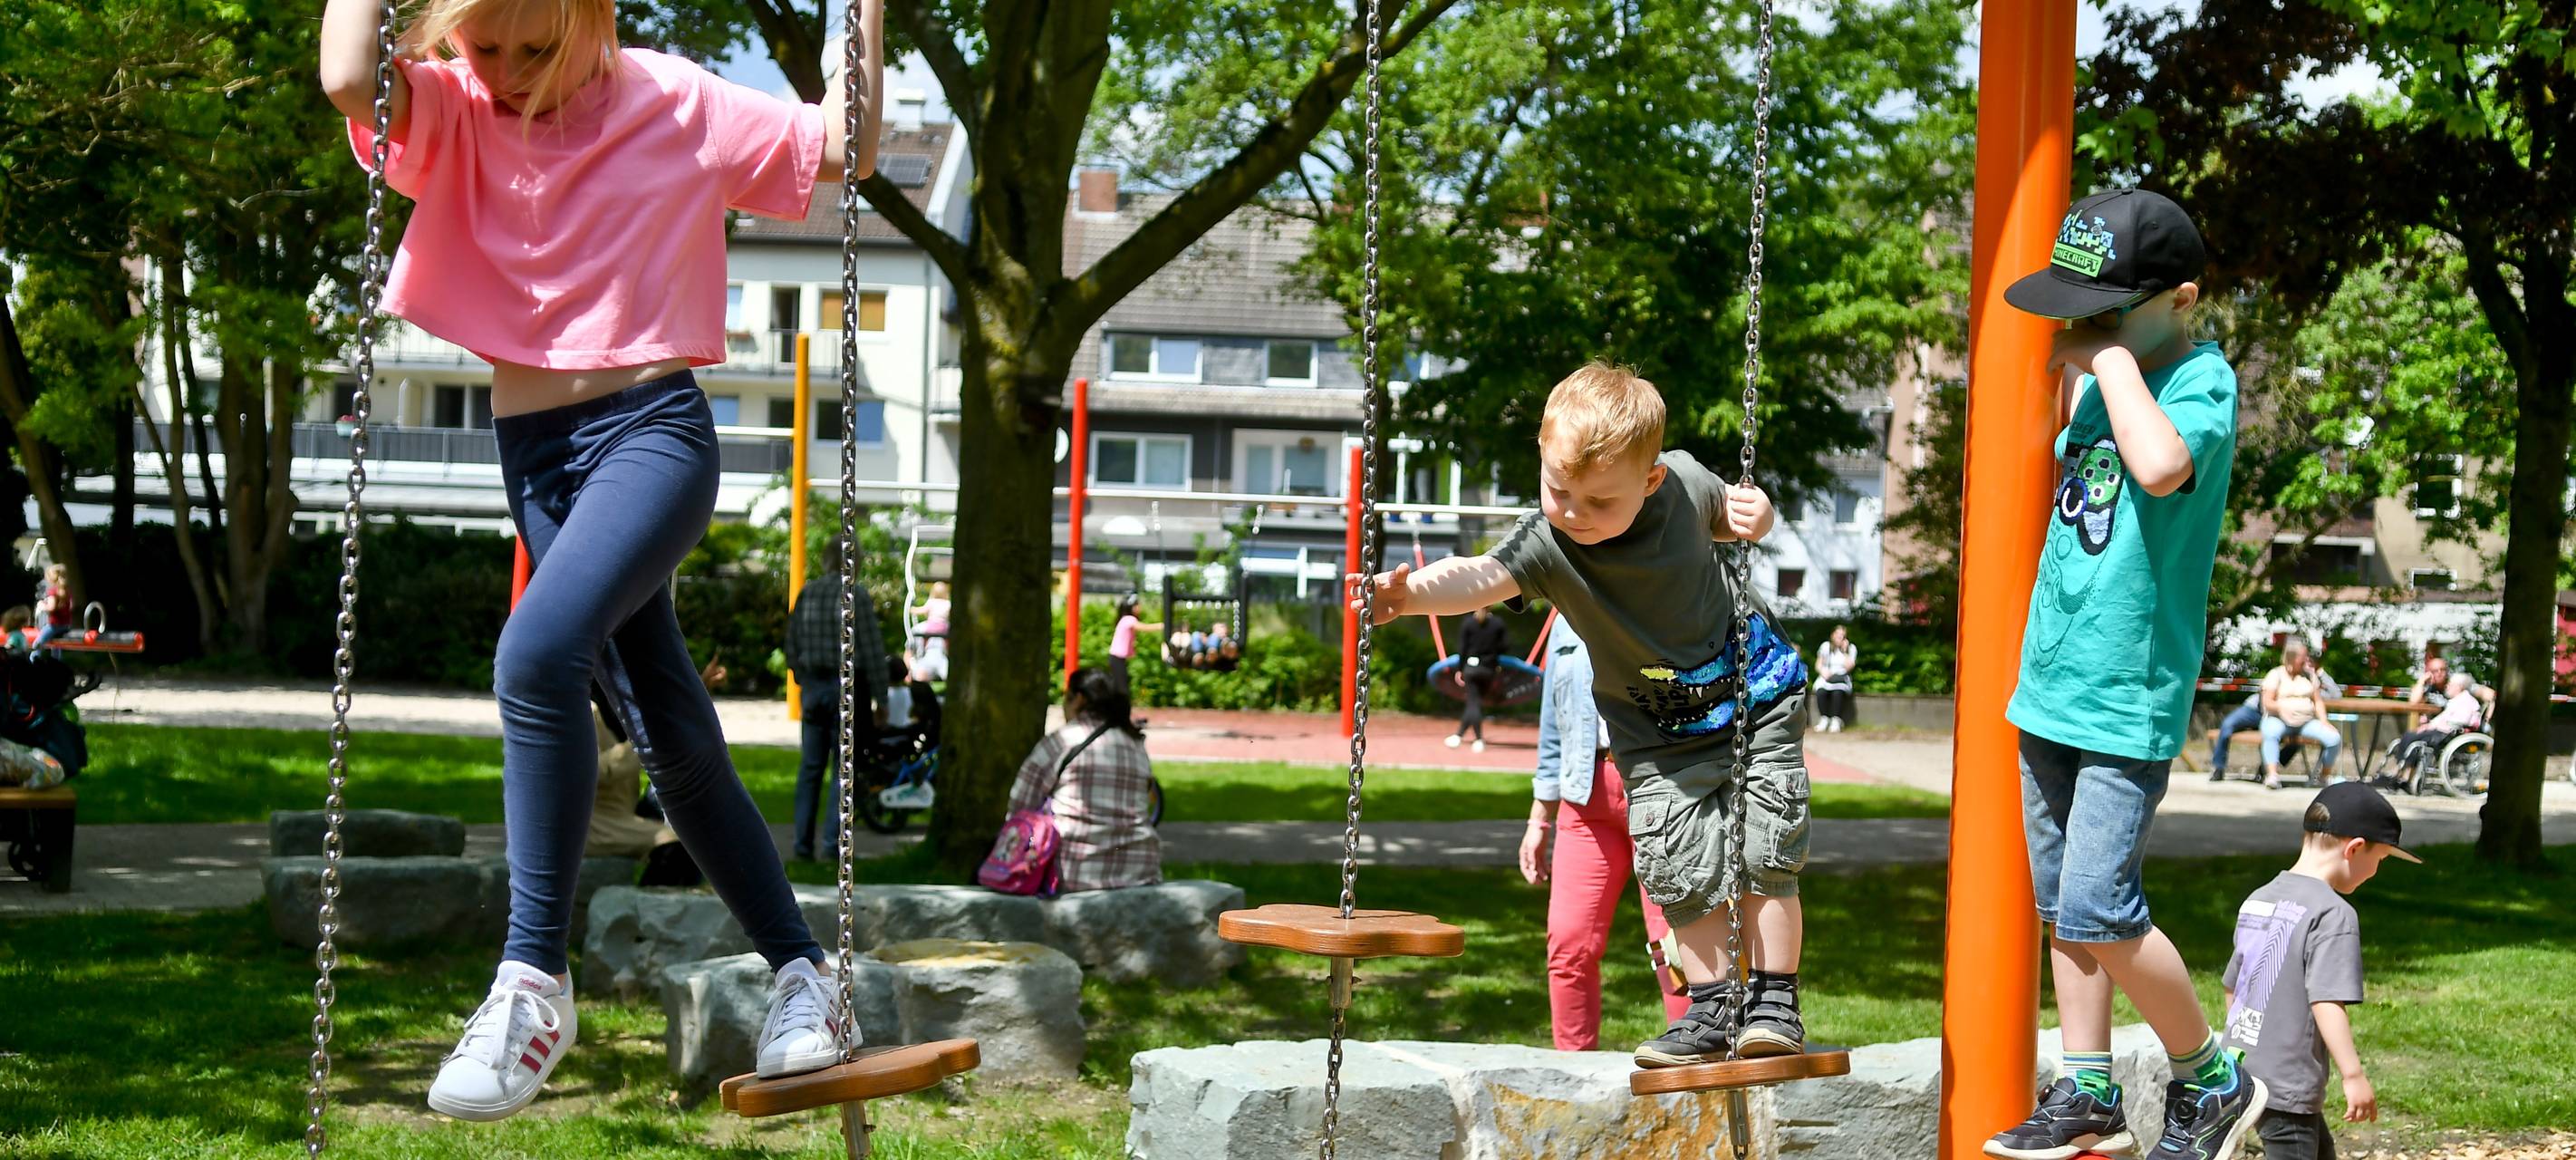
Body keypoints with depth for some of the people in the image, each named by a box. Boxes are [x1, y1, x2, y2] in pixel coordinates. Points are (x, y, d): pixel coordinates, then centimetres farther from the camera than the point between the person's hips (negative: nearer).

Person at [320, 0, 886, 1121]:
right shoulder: (452, 113, 1)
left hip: (652, 427, -4)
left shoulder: (670, 102, -1)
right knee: (672, 735, 9)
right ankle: (801, 973, 22)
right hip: (534, 450, 4)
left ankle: (532, 979, -24)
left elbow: (846, 149, 1)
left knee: (538, 653, -30)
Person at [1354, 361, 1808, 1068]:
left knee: (1766, 851, -4)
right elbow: (1480, 577, -43)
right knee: (1680, 871, -4)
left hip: (1755, 693, 0)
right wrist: (1411, 592, -63)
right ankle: (1712, 1008, 15)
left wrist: (1749, 515, -15)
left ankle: (1775, 1001, 11)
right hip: (1657, 734, 0)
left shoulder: (1684, 482, -17)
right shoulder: (1548, 541, -24)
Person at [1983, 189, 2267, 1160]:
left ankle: (2212, 1082, 8)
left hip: (2130, 700, -8)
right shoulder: (2103, 379, 10)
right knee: (2061, 908, 11)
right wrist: (2073, 373, 16)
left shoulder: (2201, 379, -13)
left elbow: (2161, 466, -37)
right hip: (2053, 684, 8)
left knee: (2099, 915, -11)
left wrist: (2109, 354, -25)